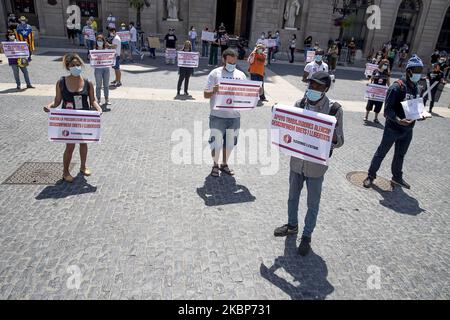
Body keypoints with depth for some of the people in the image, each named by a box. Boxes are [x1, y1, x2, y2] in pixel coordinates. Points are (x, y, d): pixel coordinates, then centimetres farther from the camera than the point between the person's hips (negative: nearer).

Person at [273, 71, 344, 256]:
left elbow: (339, 141, -9)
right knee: (293, 196, 21)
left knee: (313, 203, 12)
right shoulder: (300, 104, -4)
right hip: (297, 161, 4)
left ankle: (307, 236, 32)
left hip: (316, 166, -4)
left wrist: (333, 138, -32)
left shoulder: (335, 109, -14)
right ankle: (292, 225, 45)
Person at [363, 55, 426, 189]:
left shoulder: (416, 88, 5)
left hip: (408, 129, 7)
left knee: (400, 155, 20)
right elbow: (388, 109, -21)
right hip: (393, 128, -7)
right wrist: (398, 120, -35)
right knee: (381, 153, 7)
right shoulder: (397, 87, -18)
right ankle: (371, 175, 21)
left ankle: (397, 177, 37)